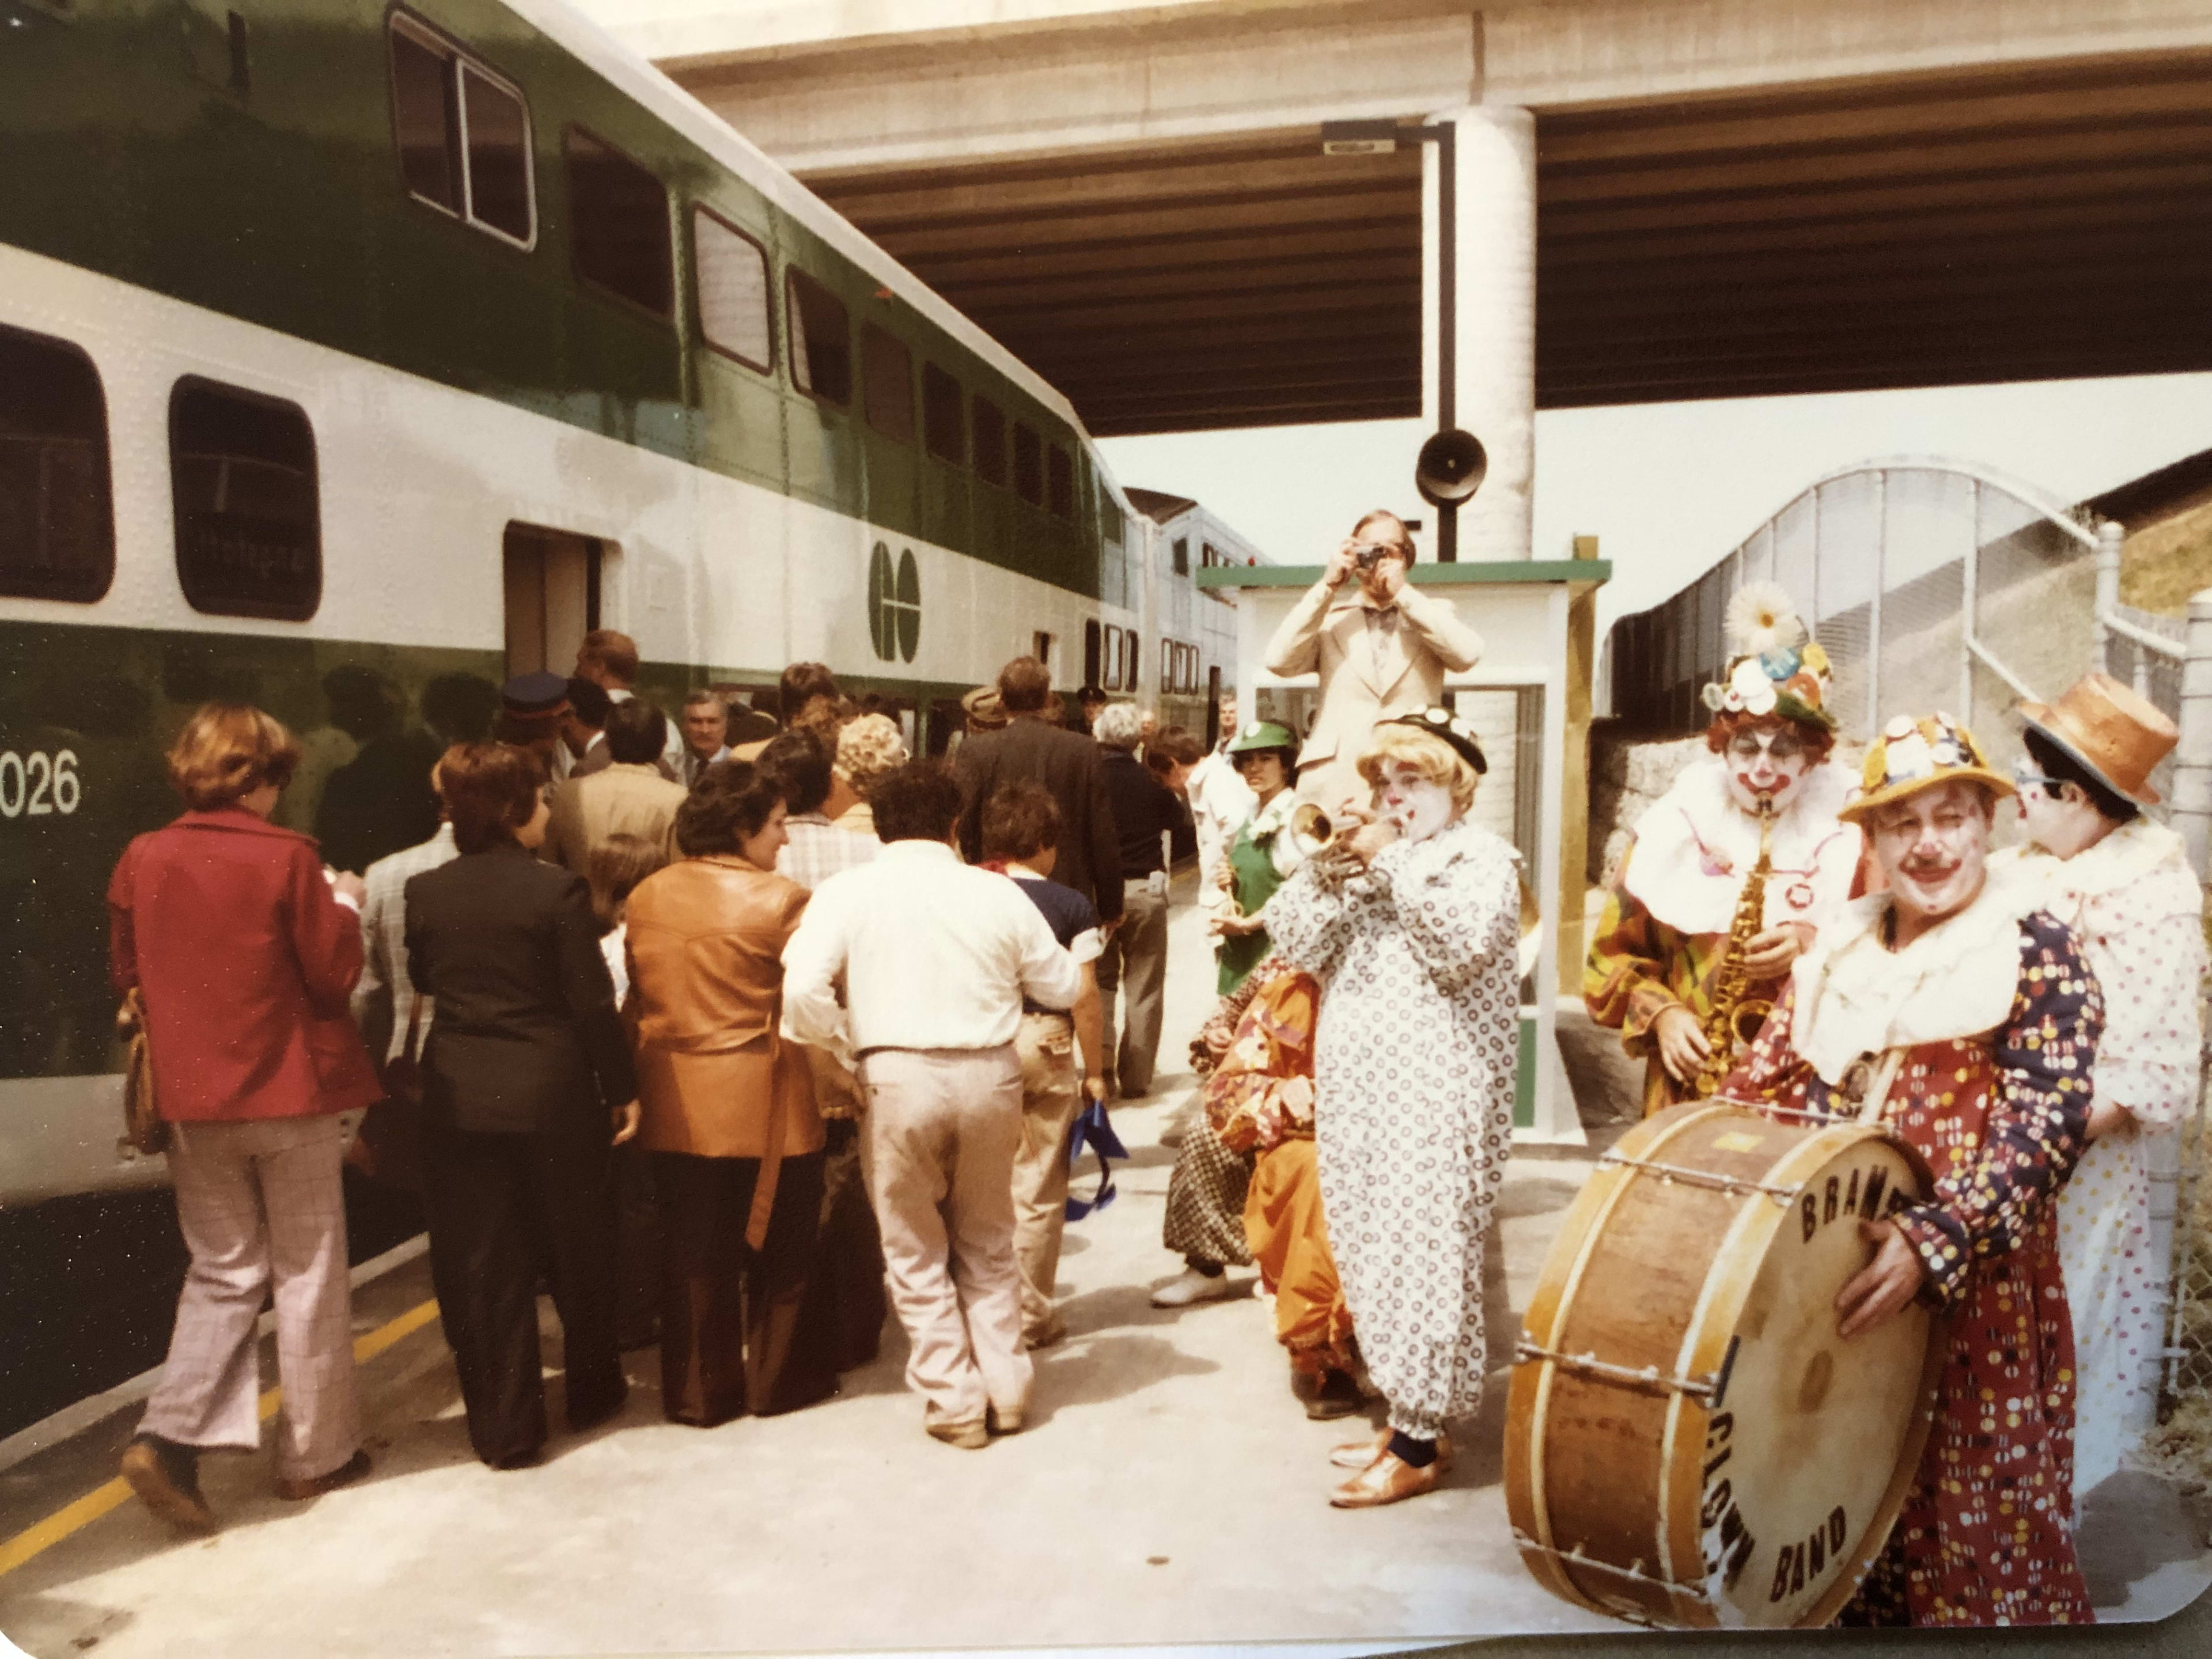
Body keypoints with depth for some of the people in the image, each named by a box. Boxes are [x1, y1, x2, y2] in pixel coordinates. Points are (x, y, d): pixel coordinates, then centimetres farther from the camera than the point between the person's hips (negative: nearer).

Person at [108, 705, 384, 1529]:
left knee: (223, 1273, 18)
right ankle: (316, 1453, 20)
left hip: (191, 1095, 4)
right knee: (308, 1275, 10)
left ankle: (169, 1437, 3)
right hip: (290, 1091, -4)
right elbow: (333, 973, -10)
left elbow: (127, 973, 9)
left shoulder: (143, 858, -1)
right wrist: (345, 907, 5)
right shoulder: (286, 858, -14)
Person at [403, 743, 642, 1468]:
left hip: (457, 1096, 3)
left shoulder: (424, 892, -2)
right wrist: (622, 1088, -2)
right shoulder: (557, 890, -14)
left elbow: (421, 979, 13)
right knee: (577, 1248, 16)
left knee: (480, 1264, 10)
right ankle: (593, 1391, 33)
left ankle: (505, 1428, 16)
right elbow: (592, 1002, -12)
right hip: (551, 1094, -3)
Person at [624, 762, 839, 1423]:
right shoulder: (780, 900, -14)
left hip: (675, 1105, 5)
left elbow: (640, 999, 9)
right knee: (775, 1245, 12)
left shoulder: (646, 897, 3)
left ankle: (696, 1390, 22)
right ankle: (774, 1380, 24)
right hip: (762, 1103, -4)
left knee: (692, 1251, 13)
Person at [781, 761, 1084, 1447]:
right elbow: (1063, 986, 9)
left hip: (899, 1077, -2)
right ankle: (1006, 1389, 26)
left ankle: (955, 1402, 19)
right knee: (987, 1244, 22)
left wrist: (846, 1038, 3)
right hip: (989, 1074, 2)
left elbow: (801, 989, -14)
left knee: (917, 1253, 15)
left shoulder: (849, 891, -1)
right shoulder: (996, 892, 2)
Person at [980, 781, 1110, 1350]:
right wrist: (1095, 1071, 2)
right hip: (1048, 1044, -1)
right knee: (1039, 1190, 9)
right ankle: (1031, 1313, 17)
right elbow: (1084, 996, -7)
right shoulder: (1072, 906, -6)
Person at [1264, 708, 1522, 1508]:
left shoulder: (1483, 859, -2)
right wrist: (1332, 867, -6)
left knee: (1419, 1255, -6)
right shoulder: (1370, 858, 18)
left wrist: (1395, 863, -15)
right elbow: (1294, 941, 9)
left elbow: (1463, 947, -21)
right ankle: (1408, 1414, 22)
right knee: (1371, 1254, 10)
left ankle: (1418, 1446, 2)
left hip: (1434, 1098, -7)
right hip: (1356, 1092, 7)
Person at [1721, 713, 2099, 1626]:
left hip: (1971, 1293, -4)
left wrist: (1936, 1243, -26)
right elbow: (1761, 1086, 12)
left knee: (1965, 1513, 5)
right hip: (1822, 1275, 5)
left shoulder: (2037, 951, -6)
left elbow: (2044, 1131, -15)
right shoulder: (1836, 950, 9)